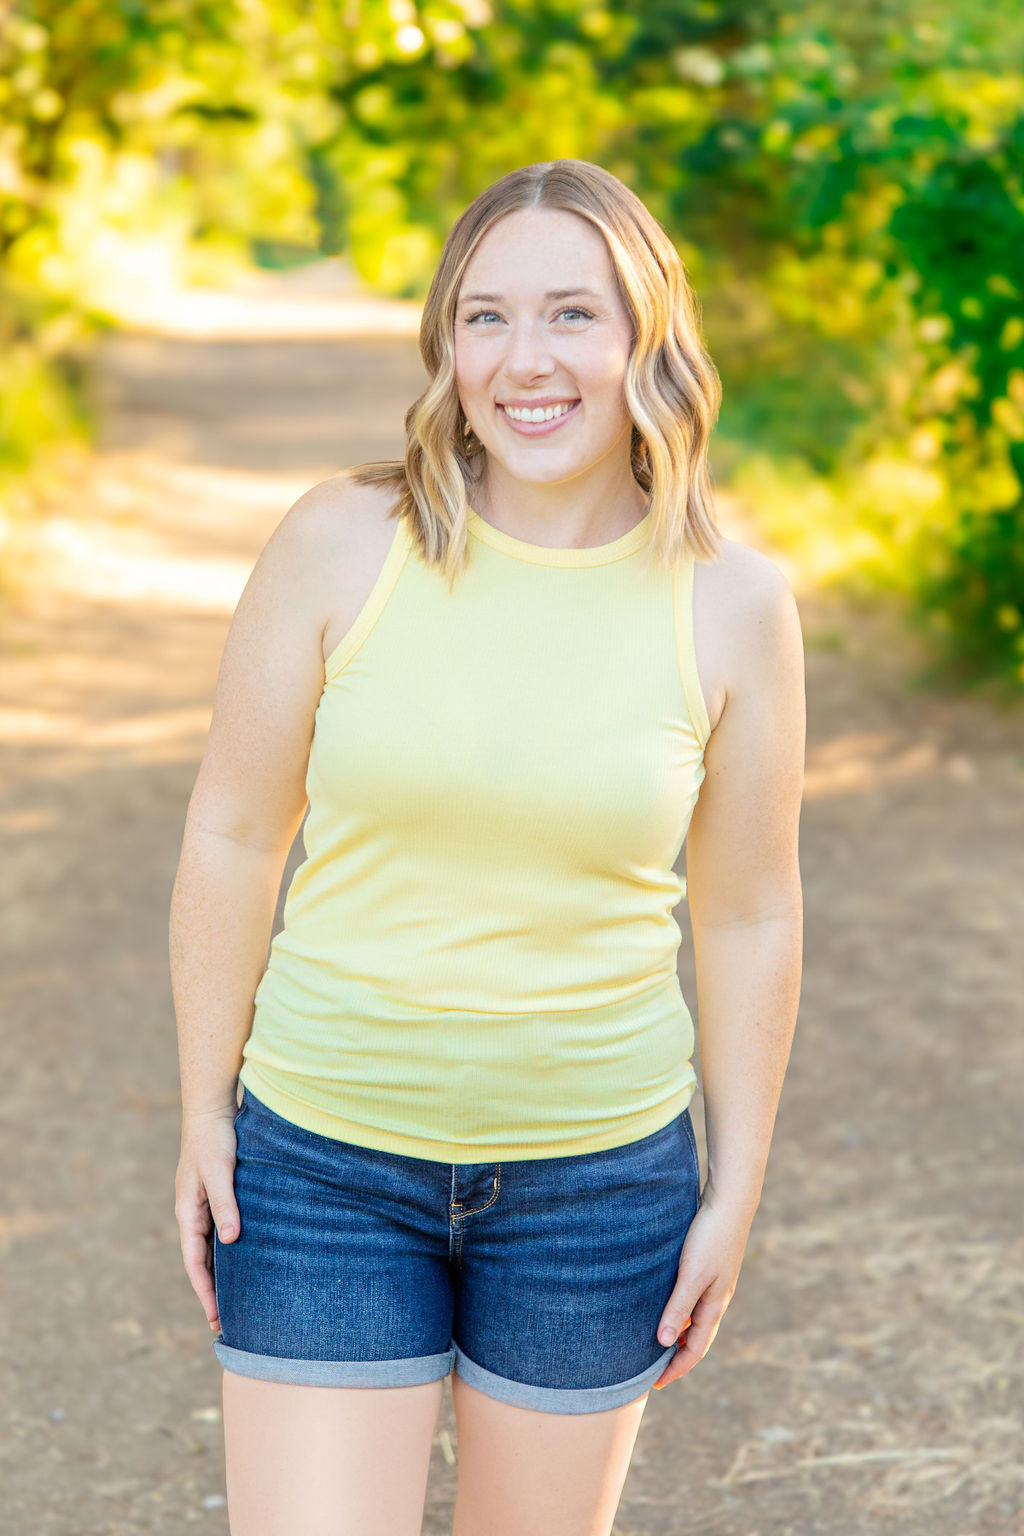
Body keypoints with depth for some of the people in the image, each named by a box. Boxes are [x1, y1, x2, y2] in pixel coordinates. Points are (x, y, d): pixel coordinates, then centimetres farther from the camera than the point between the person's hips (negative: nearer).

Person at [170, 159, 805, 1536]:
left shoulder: (731, 605, -7)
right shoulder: (340, 544, -10)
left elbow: (750, 918, 2)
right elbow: (232, 836, -2)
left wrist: (737, 1190, 4)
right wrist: (204, 1113, 1)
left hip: (599, 1179, 1)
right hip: (326, 1163, -1)